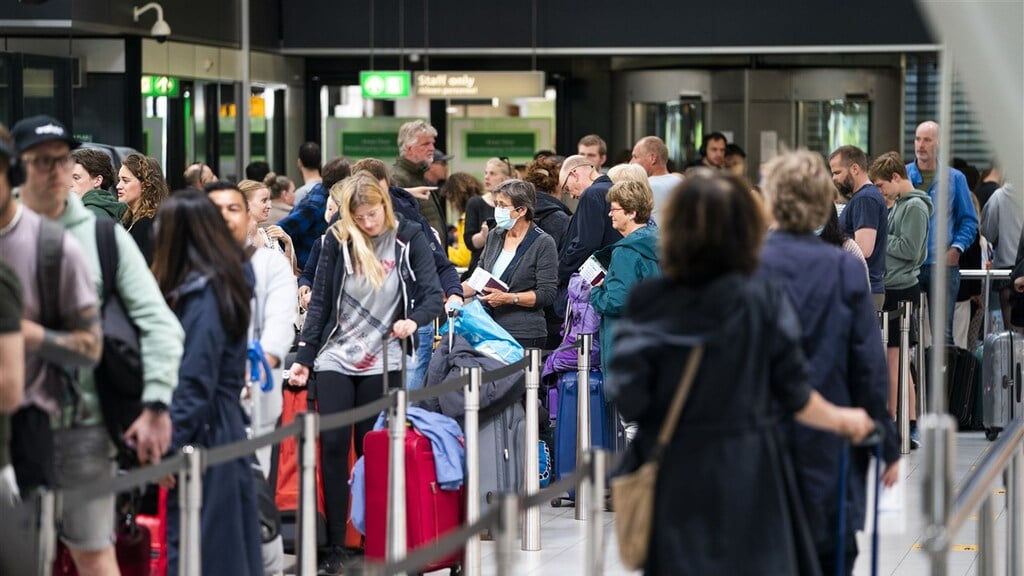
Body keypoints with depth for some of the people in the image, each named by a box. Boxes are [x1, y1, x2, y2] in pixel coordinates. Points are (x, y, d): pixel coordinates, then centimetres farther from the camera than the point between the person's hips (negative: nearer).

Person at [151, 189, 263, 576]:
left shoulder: (202, 294, -15)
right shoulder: (227, 281, 11)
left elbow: (194, 382, -18)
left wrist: (169, 446, -17)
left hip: (203, 437, -9)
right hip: (226, 428, 9)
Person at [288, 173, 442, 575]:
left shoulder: (408, 238, -2)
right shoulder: (336, 241, -1)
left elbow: (433, 294, -7)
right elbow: (320, 303, 3)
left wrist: (414, 320, -28)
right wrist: (304, 357, -2)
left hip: (383, 362, -1)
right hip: (335, 360, 1)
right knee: (333, 447, -5)